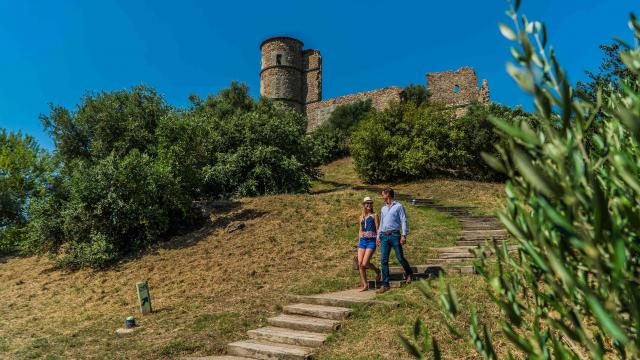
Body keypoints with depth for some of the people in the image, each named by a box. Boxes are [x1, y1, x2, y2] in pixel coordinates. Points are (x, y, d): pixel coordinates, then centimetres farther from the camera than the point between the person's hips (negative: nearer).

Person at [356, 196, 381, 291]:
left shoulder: (374, 215, 3)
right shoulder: (361, 217, 16)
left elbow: (377, 229, 0)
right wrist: (360, 241, 15)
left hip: (371, 241, -5)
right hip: (362, 241, 5)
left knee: (365, 263, -12)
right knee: (360, 264, -3)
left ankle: (377, 271, 18)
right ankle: (365, 285, 7)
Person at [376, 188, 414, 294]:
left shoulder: (398, 206, 2)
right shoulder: (383, 208, 20)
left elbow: (403, 221, -4)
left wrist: (404, 235, -14)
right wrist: (378, 236, 18)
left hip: (395, 235, -5)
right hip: (384, 237, 5)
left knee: (400, 258, -2)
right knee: (383, 260, -2)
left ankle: (409, 273, 29)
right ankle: (385, 284, 1)